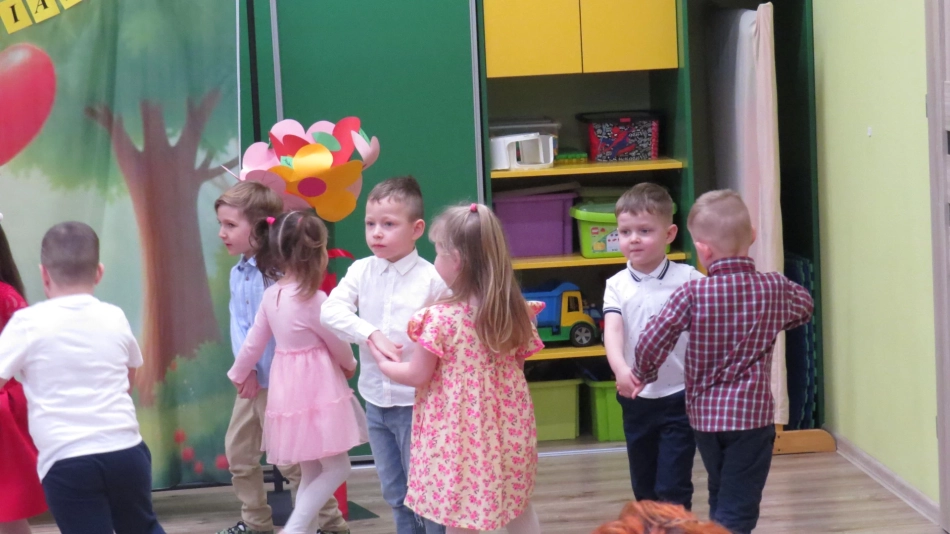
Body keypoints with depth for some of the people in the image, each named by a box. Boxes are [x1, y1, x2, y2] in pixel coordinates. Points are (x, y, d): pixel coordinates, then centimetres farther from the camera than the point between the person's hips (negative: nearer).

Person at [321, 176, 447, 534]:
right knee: (395, 494, 18)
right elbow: (330, 310, -12)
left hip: (415, 400, -5)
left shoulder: (431, 278, -12)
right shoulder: (360, 270, -1)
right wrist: (370, 334, -22)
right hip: (375, 400, 5)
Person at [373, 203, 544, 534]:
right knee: (519, 507, 20)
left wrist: (383, 364, 9)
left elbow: (418, 376, -9)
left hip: (458, 432, -5)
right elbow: (518, 361, 9)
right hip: (505, 429, 5)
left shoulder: (441, 317, -18)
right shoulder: (513, 310, -3)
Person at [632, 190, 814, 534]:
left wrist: (643, 374, 4)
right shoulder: (774, 288, -4)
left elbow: (652, 341, -15)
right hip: (752, 414, -1)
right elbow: (804, 307, 18)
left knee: (720, 496, 23)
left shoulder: (692, 294, -11)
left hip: (704, 414, 1)